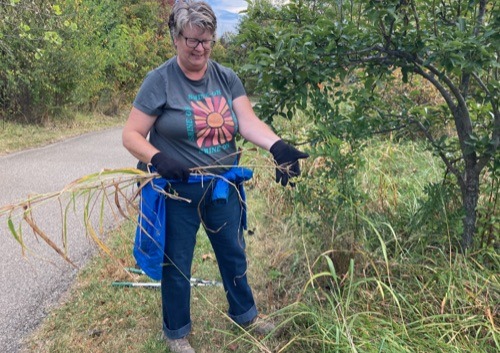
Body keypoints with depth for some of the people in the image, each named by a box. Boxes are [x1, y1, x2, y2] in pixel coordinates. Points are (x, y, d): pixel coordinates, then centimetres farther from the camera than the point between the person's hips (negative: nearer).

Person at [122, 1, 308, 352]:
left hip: (223, 187, 4)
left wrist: (277, 146, -31)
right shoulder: (160, 80, -12)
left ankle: (245, 314, 45)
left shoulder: (226, 77, 0)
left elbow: (249, 121, -12)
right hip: (177, 191, -4)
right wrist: (157, 158, -32)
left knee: (234, 255, 20)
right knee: (177, 264, 12)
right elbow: (131, 135, -13)